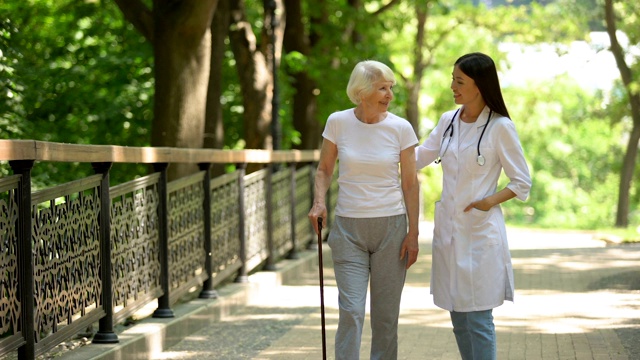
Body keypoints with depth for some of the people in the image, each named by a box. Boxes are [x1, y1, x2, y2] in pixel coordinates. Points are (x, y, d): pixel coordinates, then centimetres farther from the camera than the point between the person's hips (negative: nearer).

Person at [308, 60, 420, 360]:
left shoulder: (401, 128, -4)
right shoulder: (338, 122, -3)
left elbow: (410, 183, 1)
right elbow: (324, 169, 9)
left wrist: (413, 233, -2)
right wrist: (319, 202, -10)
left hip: (391, 226, 0)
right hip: (348, 228, 0)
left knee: (386, 313, 5)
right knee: (351, 310, -9)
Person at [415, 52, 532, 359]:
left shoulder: (500, 127, -8)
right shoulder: (448, 121, 8)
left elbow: (522, 182, -4)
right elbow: (418, 158, 21)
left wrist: (491, 201, -18)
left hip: (480, 230, -6)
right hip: (448, 229, 6)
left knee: (478, 318, -6)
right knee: (458, 316, 10)